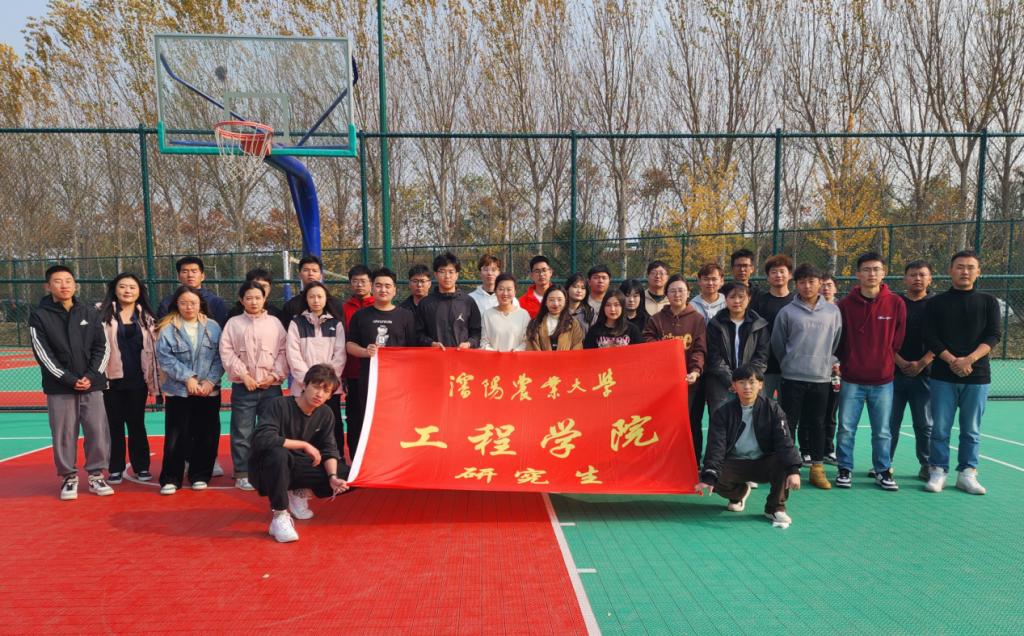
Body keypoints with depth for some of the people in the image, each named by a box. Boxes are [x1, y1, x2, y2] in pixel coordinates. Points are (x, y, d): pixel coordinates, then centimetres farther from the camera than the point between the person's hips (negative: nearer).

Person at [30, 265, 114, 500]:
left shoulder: (90, 313, 7)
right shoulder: (39, 316, 0)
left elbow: (102, 347, 5)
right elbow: (43, 354, -5)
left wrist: (91, 376, -8)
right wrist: (69, 380, -13)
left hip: (92, 385, 2)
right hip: (59, 388, -2)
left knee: (97, 431, 2)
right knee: (64, 434, 3)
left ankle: (96, 475, 14)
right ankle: (69, 477, 17)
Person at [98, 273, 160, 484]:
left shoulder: (146, 317, 9)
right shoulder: (103, 313, 0)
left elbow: (153, 349, 10)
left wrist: (156, 379, 6)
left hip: (137, 379, 1)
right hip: (112, 378, -1)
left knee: (136, 423, 8)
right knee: (115, 424, 7)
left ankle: (141, 466, 18)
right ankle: (116, 469, 18)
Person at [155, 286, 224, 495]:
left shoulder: (213, 327, 4)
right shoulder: (168, 329, -1)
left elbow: (219, 357, 2)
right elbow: (165, 358, -7)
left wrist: (210, 380, -10)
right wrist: (188, 378, -14)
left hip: (209, 391, 2)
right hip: (178, 391, -2)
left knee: (206, 436, 7)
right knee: (176, 437, 1)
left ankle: (200, 476, 20)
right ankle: (170, 479, 12)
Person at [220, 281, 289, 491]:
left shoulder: (275, 323, 9)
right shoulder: (234, 323, 6)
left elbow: (284, 351, 5)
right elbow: (226, 352, -1)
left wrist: (275, 375, -5)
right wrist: (244, 375, -9)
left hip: (271, 386, 1)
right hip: (243, 387, -1)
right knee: (242, 432, 1)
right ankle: (242, 474, 10)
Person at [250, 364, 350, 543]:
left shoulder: (325, 414, -3)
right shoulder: (280, 405, -20)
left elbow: (329, 450, -4)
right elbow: (262, 439, -33)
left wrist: (333, 477, -23)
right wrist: (304, 445, -27)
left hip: (297, 469, 5)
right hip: (268, 469, -5)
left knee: (348, 476, -11)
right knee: (278, 453, -40)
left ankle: (300, 494, 9)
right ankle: (279, 515, -25)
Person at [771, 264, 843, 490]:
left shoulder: (833, 311, 4)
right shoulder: (787, 312, -2)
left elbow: (837, 342, 12)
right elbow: (777, 344, 4)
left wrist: (831, 361, 9)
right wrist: (790, 362, 9)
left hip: (821, 378, 2)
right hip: (792, 378, -2)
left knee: (817, 424, 9)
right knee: (789, 423, 2)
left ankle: (817, 468, 18)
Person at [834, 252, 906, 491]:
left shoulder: (896, 304, 0)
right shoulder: (845, 304, -2)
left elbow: (898, 341, 6)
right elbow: (837, 340, 4)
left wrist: (888, 363, 8)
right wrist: (840, 364, 0)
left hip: (883, 380, 1)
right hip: (851, 380, 0)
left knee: (882, 432, 10)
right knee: (846, 429, 4)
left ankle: (883, 471, 24)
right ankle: (845, 470, 17)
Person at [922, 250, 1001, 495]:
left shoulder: (988, 302, 8)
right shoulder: (936, 303, 5)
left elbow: (993, 336, -1)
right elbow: (930, 338, -2)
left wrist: (970, 359, -16)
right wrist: (952, 360, -16)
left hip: (977, 377, 1)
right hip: (943, 376, -1)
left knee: (971, 430, 7)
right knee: (940, 428, 2)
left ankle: (967, 474, 17)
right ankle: (938, 472, 10)